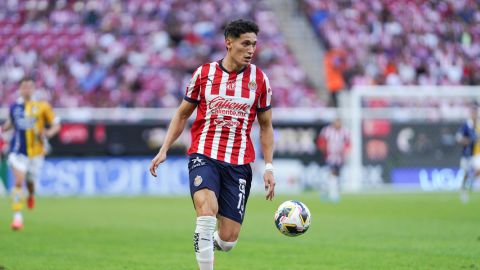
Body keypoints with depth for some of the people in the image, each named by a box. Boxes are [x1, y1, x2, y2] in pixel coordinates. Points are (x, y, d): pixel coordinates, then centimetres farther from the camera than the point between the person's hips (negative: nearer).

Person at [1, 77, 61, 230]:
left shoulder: (42, 106, -4)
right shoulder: (14, 106, 3)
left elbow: (56, 125, 0)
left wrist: (48, 133, -20)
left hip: (36, 151, 0)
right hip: (18, 151, 0)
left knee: (31, 181, 12)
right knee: (18, 181, -15)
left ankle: (31, 195, 51)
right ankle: (17, 217, -13)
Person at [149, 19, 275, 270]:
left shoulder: (259, 79, 5)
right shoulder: (204, 73, 3)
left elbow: (265, 126, 14)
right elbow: (182, 114, 14)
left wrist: (268, 168, 6)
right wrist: (163, 150, 5)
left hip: (239, 163, 1)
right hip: (204, 155, -1)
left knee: (228, 239, -3)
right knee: (206, 207, -32)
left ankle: (206, 244, 33)